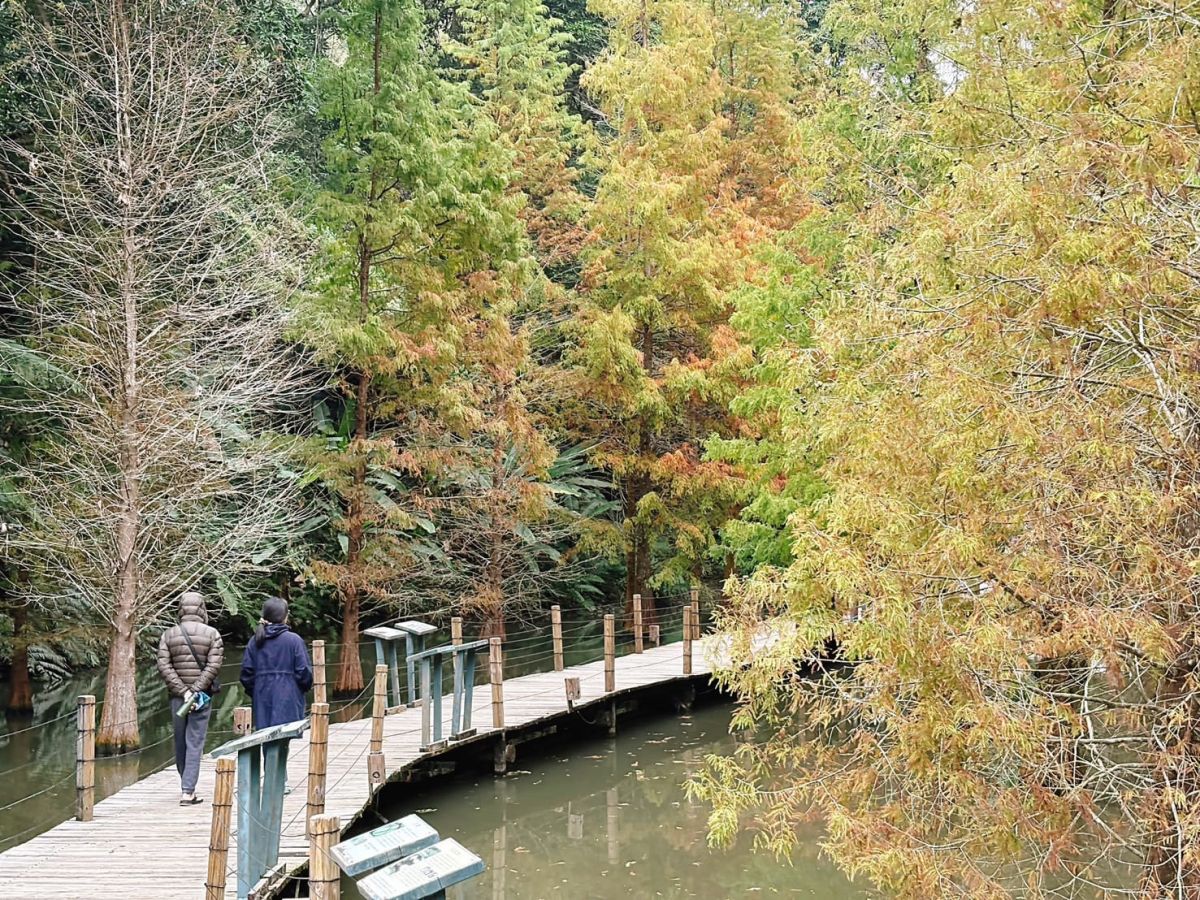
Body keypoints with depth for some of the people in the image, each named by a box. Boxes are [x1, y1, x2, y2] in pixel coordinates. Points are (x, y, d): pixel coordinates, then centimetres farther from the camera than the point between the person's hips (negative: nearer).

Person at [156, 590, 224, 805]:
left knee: (180, 744, 14)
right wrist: (195, 690, -11)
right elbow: (213, 666, -11)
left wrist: (183, 691, -8)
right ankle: (187, 791, -7)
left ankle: (187, 788, 24)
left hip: (177, 697, 2)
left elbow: (164, 666, -4)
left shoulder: (168, 635, 4)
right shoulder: (212, 634, -2)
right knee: (194, 744, -1)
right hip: (202, 698, -2)